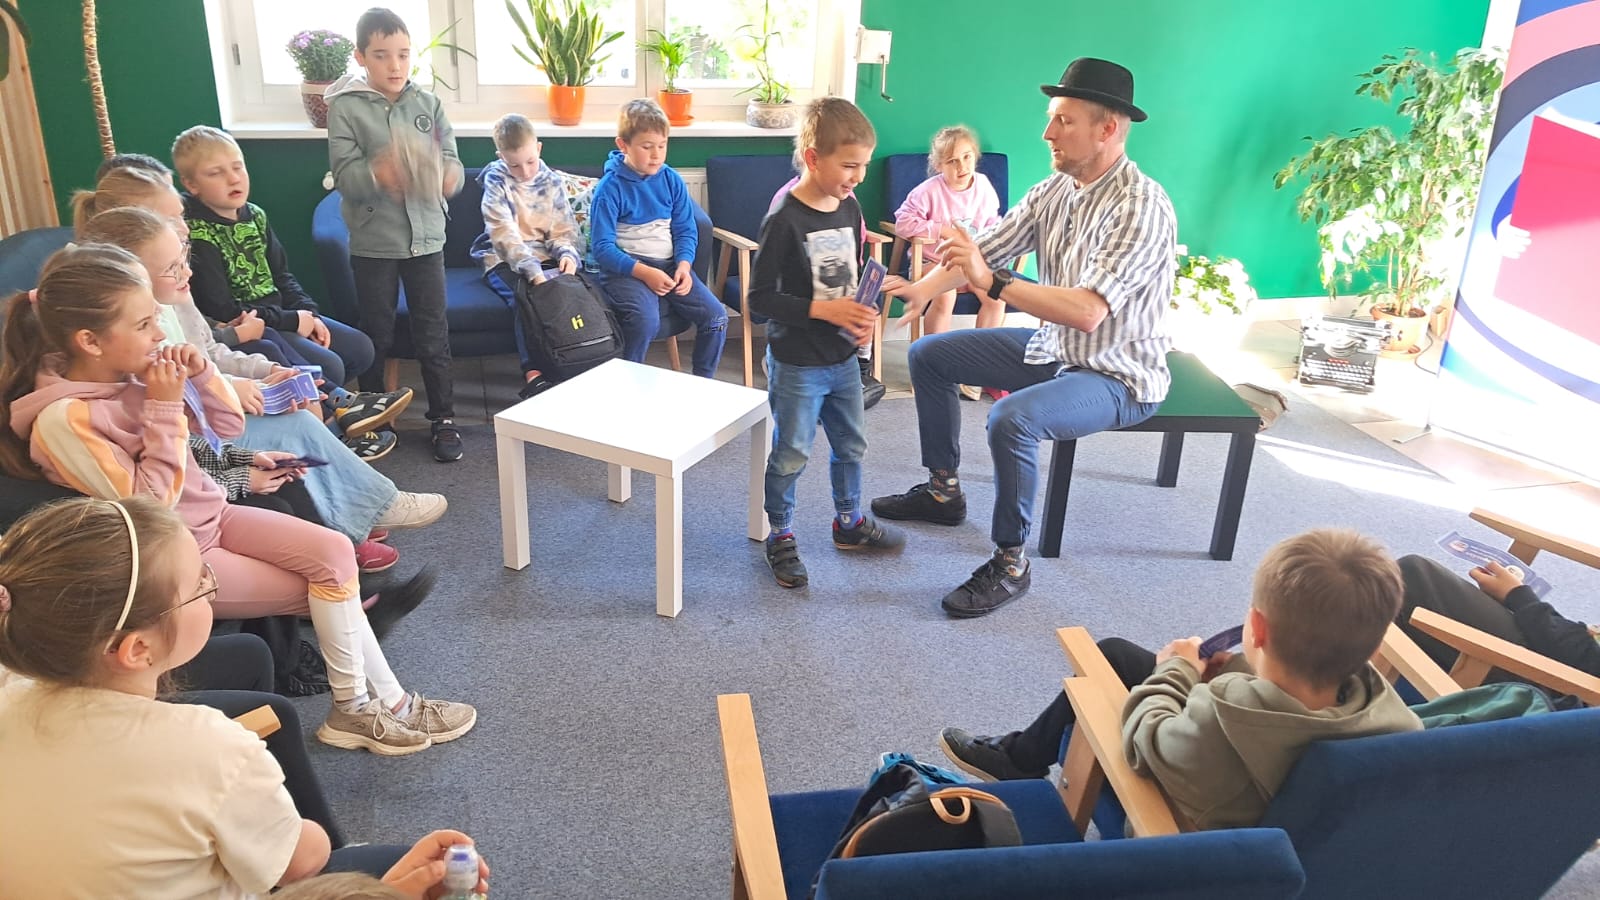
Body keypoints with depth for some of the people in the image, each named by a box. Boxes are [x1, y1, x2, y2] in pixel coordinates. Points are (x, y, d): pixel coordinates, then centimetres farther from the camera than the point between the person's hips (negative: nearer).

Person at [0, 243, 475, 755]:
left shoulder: (137, 370, -4)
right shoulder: (63, 420, -24)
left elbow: (228, 426, 5)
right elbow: (149, 506, -22)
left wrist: (202, 375, -14)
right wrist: (164, 409, -25)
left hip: (211, 515, 7)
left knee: (335, 551, -10)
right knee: (327, 585, -9)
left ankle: (380, 703, -1)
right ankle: (382, 702, 11)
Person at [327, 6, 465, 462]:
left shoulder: (428, 103, 2)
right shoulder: (345, 107, -6)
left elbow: (451, 161, -1)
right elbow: (343, 175, -13)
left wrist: (447, 176, -25)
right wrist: (377, 174, -35)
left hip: (425, 237, 2)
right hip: (373, 241, -2)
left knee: (433, 334, 8)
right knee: (376, 336, 12)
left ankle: (444, 417, 20)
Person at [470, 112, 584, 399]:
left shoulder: (552, 181, 7)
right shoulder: (496, 180, -5)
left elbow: (564, 230, 8)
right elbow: (504, 234, -18)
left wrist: (568, 254, -18)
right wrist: (533, 272, -31)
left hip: (545, 257, 3)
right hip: (505, 260, -3)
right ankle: (533, 374, -38)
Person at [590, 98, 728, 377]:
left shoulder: (672, 180, 6)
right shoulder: (610, 188, -8)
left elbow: (686, 230, 9)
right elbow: (602, 248, -12)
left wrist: (683, 266, -11)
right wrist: (645, 273, -23)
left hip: (669, 265, 5)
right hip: (625, 268, -5)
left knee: (716, 315, -11)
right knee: (646, 319, -33)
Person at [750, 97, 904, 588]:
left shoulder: (850, 207, 2)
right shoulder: (784, 220, -19)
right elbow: (761, 297, -19)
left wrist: (863, 315, -4)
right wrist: (824, 311, -24)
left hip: (843, 358, 7)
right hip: (797, 363, -7)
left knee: (851, 444, 20)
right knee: (791, 455, 6)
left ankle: (849, 522, 40)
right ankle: (781, 537, 24)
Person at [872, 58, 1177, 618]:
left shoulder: (1141, 207, -26)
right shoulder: (1055, 189, -1)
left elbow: (1086, 311, -36)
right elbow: (982, 250, -3)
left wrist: (991, 283, -38)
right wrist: (925, 288, -22)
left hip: (1117, 377, -9)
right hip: (1053, 349, 9)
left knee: (1013, 418, -36)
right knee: (928, 355, 12)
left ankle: (1009, 563, -14)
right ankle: (943, 491, 27)